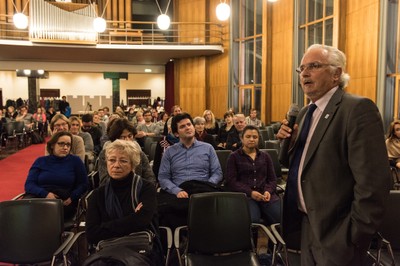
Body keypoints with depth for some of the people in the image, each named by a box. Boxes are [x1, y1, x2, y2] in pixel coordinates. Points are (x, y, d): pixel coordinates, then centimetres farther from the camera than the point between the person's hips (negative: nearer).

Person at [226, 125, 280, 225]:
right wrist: (250, 192, -14)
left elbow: (272, 179, 16)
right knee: (252, 220, -34)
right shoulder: (234, 157, 10)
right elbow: (231, 181, 0)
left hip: (265, 194, 4)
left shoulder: (265, 156, 22)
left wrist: (268, 191, -7)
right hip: (245, 194, -3)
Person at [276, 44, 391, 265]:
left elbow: (372, 181, -22)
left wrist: (356, 235, -18)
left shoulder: (358, 108, -17)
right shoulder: (305, 113, 9)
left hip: (335, 230, -8)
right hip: (308, 223, 8)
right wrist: (289, 140, -3)